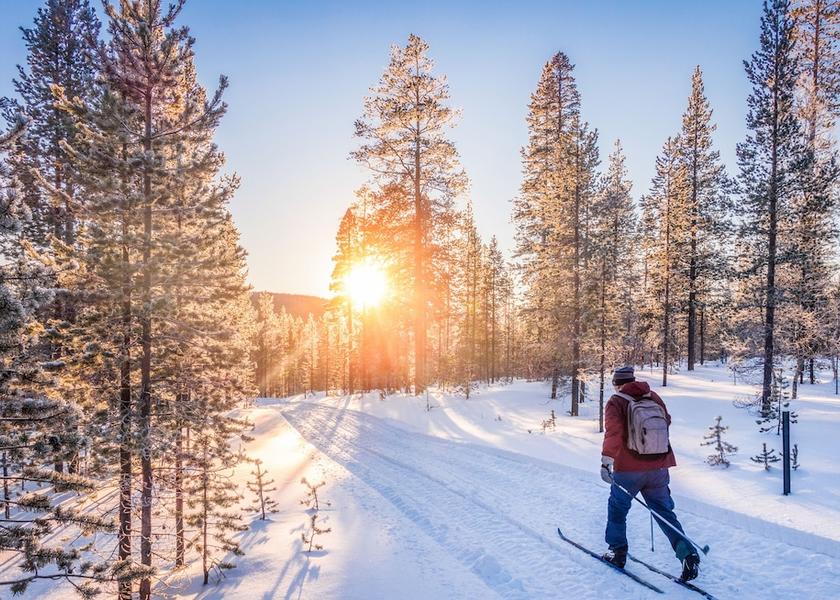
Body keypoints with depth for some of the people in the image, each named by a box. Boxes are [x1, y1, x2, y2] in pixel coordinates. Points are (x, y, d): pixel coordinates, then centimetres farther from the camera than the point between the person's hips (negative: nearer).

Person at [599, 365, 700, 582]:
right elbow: (667, 421, 22)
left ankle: (617, 552, 21)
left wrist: (606, 459, -29)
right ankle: (688, 553, 2)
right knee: (664, 512, 14)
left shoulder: (616, 402, -8)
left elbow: (613, 432, -23)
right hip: (658, 468, 4)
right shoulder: (654, 397, 6)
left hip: (627, 469, -4)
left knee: (617, 508, 16)